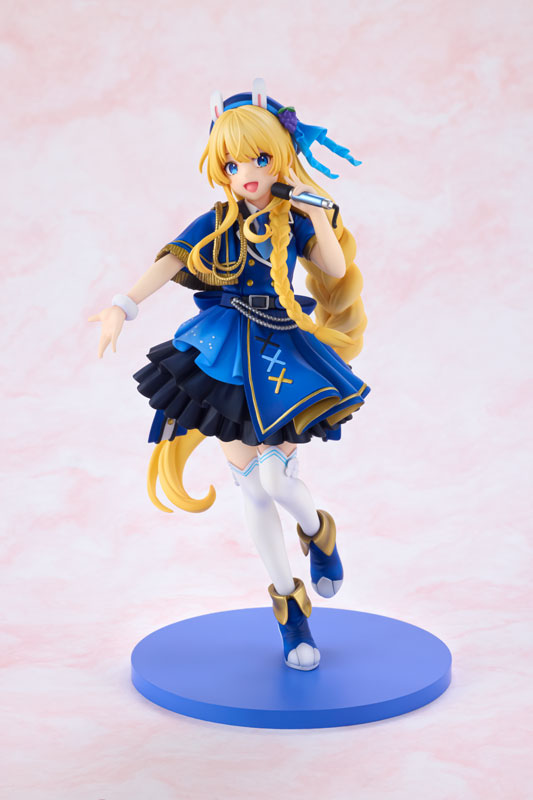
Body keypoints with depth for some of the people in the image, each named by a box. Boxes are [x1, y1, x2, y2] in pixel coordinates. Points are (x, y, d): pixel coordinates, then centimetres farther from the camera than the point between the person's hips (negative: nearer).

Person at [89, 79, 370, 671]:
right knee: (251, 486, 3)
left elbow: (335, 269, -10)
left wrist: (314, 209, -13)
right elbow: (168, 263, -10)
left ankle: (318, 532, 23)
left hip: (280, 353, -1)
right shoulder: (216, 224, 0)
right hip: (227, 356, 1)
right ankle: (288, 603, 20)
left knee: (275, 476, -17)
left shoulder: (294, 220, 0)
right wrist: (122, 306, -23)